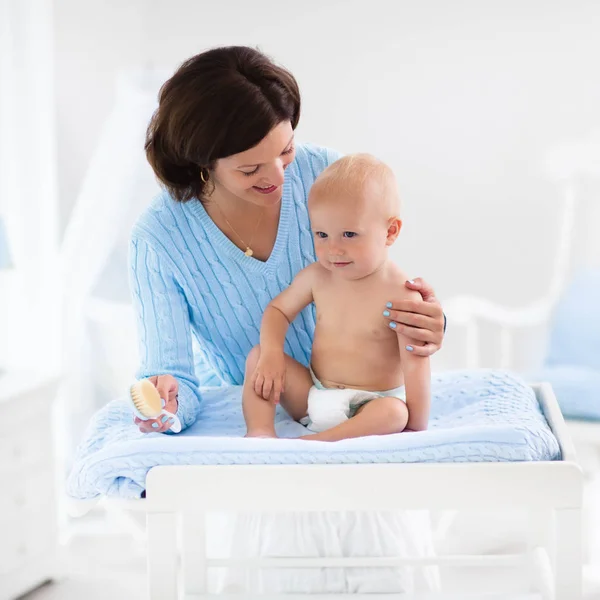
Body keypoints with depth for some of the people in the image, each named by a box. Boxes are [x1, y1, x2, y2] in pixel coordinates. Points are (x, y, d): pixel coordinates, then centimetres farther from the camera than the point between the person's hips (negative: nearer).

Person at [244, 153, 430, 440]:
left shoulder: (400, 294, -17)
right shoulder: (317, 276, -2)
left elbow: (415, 363, -19)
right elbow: (278, 309, 11)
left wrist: (417, 427, -23)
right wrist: (272, 352, -10)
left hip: (369, 405, -5)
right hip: (312, 395, 5)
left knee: (393, 414, -35)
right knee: (258, 356, -7)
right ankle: (260, 432, -26)